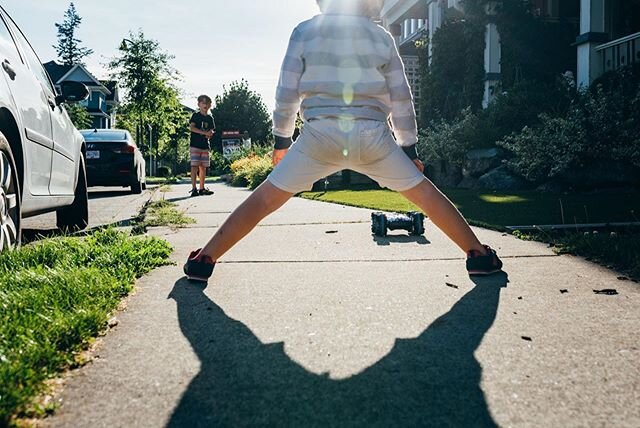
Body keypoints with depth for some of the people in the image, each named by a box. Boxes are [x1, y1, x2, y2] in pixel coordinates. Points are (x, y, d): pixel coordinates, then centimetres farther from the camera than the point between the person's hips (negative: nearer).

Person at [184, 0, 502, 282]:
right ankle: (478, 255, 17)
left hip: (320, 135, 0)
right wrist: (409, 147, 18)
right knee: (425, 193, 13)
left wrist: (281, 139, 16)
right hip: (372, 136, 1)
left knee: (265, 198, 6)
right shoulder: (381, 37, 9)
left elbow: (287, 92, 5)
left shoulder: (304, 32, 7)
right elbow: (401, 98, 10)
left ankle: (204, 260, 6)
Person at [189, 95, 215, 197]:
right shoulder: (196, 115, -1)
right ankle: (194, 188, -10)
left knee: (203, 167, 7)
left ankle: (202, 188, 13)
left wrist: (210, 133, -11)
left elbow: (212, 130, 14)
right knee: (195, 166, -9)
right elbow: (191, 127, -13)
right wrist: (205, 132, -20)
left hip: (205, 145, 5)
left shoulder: (210, 118, 14)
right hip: (195, 145, -5)